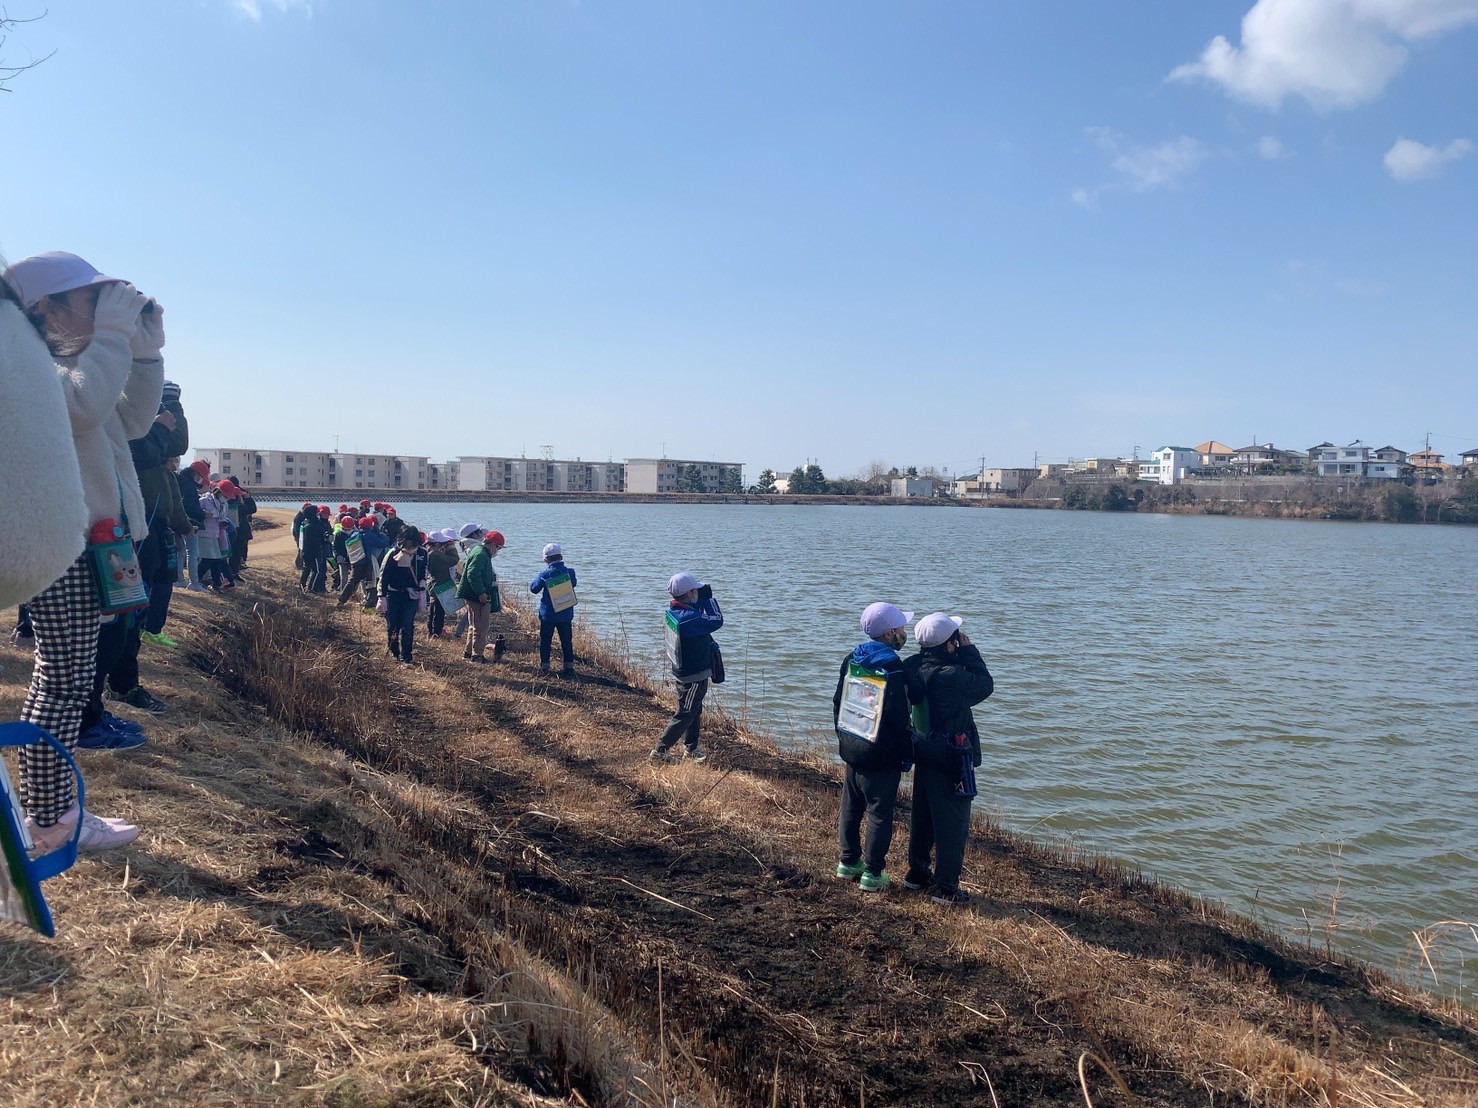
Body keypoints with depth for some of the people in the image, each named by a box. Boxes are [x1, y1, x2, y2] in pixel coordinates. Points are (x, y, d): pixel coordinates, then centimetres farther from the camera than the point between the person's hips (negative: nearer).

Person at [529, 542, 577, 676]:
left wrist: (539, 578, 11)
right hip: (566, 614, 3)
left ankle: (544, 666, 8)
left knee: (545, 641, 9)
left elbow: (533, 588, -3)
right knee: (566, 641, 11)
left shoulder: (545, 574, -14)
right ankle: (569, 667, 12)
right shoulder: (569, 572, -5)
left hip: (548, 614, -3)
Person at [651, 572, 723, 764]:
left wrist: (704, 598, 0)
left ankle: (691, 748, 35)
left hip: (682, 671, 10)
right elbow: (716, 621, -26)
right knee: (685, 714, 2)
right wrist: (708, 596, -18)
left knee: (695, 711, 22)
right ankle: (660, 751, 7)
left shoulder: (673, 609, -1)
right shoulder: (687, 618, -31)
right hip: (694, 675, -10)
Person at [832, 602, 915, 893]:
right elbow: (900, 721, -18)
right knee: (880, 815, 4)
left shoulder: (851, 660, 3)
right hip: (881, 760, -7)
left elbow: (838, 703, 11)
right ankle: (872, 873, 10)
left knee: (851, 809, 18)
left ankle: (848, 862, 31)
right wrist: (907, 756, -7)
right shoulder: (893, 670, -20)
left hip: (851, 752, 7)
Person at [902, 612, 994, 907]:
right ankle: (947, 887, 11)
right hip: (952, 759, -8)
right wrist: (968, 650, -10)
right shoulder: (949, 676, -28)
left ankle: (917, 873, 35)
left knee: (922, 816, 21)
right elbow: (985, 685, -13)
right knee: (953, 823, 4)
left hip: (923, 753, 8)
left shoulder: (913, 667, -5)